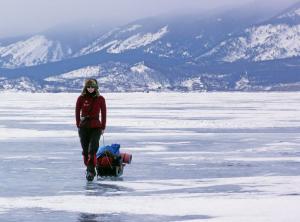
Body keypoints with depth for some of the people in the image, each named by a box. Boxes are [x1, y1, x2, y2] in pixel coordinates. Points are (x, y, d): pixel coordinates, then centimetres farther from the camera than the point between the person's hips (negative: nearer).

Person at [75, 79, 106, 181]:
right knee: (85, 150, 6)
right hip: (83, 126, 2)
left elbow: (103, 113, 7)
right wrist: (78, 126, 4)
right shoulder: (81, 98, 1)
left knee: (92, 150, -15)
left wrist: (103, 127, 7)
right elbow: (77, 112, 7)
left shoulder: (100, 99, 1)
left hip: (96, 127, -2)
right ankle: (89, 169, 20)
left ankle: (91, 171, -18)